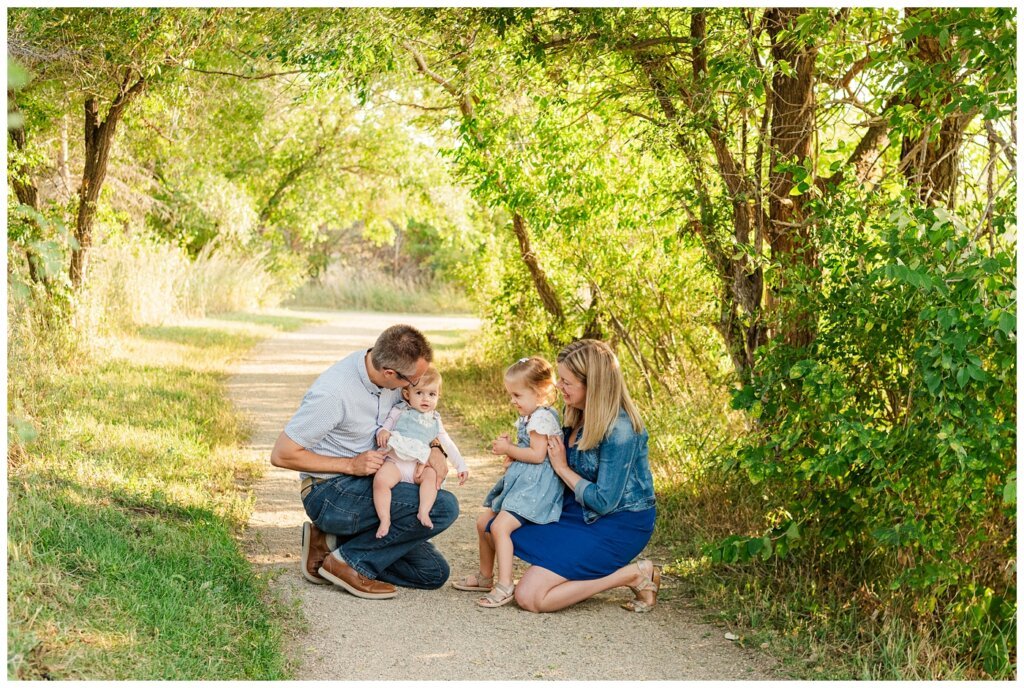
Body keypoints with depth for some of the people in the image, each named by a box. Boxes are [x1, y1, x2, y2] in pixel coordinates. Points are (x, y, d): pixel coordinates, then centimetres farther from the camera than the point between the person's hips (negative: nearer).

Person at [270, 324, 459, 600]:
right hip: (330, 494, -8)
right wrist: (351, 465, -21)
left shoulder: (390, 371, -4)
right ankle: (351, 562, -11)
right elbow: (281, 455, -20)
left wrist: (435, 448, -6)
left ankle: (332, 542, 7)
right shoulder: (333, 394, -26)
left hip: (366, 487, 8)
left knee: (434, 573, 4)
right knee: (444, 507, -22)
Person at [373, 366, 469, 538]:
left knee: (432, 475, -28)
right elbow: (386, 426, 7)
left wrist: (461, 466, 18)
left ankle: (424, 512, -27)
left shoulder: (434, 421, 20)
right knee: (380, 479, -32)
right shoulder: (399, 411, 10)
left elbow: (447, 444, 24)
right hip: (395, 461, -4)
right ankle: (385, 519, -27)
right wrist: (382, 432, -19)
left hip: (419, 467, 4)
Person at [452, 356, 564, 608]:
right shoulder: (527, 418, 16)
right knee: (484, 522, 14)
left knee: (500, 526, -22)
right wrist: (509, 447, 8)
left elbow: (538, 454, -23)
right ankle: (486, 575, 27)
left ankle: (504, 585, -21)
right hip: (519, 480, 11)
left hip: (535, 484, -11)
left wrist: (508, 449, -12)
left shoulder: (542, 417, -16)